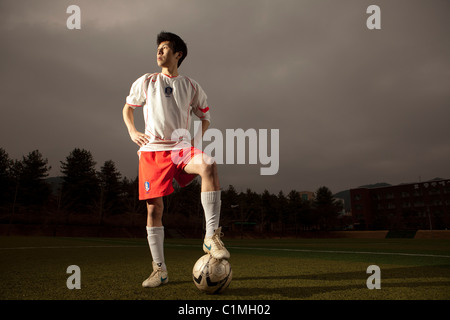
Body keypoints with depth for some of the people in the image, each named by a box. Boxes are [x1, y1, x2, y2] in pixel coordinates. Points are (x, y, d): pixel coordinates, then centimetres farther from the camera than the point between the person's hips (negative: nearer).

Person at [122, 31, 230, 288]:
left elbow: (205, 116, 22)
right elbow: (128, 108, 23)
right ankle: (160, 269, 10)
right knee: (154, 208, -4)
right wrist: (133, 132, 5)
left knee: (209, 165, -34)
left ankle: (212, 236, -32)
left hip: (182, 149, 0)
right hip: (152, 151, 1)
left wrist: (197, 140, 4)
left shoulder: (191, 86, 12)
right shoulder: (146, 82, 12)